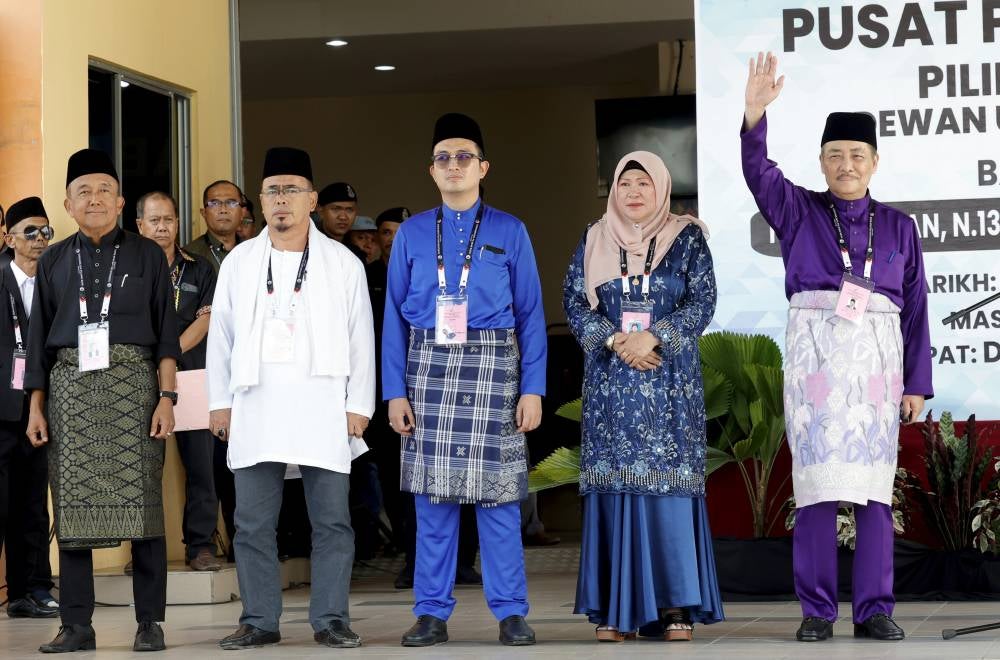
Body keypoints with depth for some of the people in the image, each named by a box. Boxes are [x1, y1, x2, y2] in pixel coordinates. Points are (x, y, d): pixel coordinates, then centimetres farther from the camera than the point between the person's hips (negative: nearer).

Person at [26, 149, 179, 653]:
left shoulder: (146, 256, 7)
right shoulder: (53, 262, 12)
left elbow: (166, 332, 4)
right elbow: (39, 339, 14)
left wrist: (167, 397, -6)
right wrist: (36, 408, 8)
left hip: (132, 385, -2)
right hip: (70, 388, 2)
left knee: (140, 499, -6)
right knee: (73, 504, 0)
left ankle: (149, 622, 0)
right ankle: (76, 625, 5)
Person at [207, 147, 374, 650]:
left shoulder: (343, 263, 7)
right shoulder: (239, 262, 12)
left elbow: (361, 340, 5)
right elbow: (221, 336, 12)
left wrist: (359, 405, -2)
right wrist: (219, 401, 6)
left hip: (323, 410, -1)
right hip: (255, 407, 2)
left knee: (332, 521, 0)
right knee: (253, 523, 2)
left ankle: (330, 620, 6)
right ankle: (259, 620, 9)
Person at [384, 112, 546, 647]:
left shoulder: (509, 232, 5)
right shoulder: (412, 234, 8)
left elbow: (530, 314, 4)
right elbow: (395, 316, 7)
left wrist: (532, 388, -3)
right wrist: (395, 391, 0)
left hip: (492, 366, -1)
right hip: (429, 366, 1)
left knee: (497, 495, -1)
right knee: (432, 494, 3)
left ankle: (510, 612, 6)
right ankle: (432, 613, 9)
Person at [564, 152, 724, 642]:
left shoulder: (686, 239, 5)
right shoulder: (594, 240, 10)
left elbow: (702, 302, -3)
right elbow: (574, 300, 2)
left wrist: (652, 338, -16)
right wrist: (615, 341, -12)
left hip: (669, 379, -1)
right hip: (610, 380, 2)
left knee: (668, 480, -5)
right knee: (613, 481, -1)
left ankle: (675, 605, -3)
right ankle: (615, 608, 1)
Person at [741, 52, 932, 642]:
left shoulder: (899, 227, 11)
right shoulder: (798, 211, 7)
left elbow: (915, 310, 9)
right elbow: (758, 172, -12)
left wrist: (917, 384, 3)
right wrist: (755, 113, -29)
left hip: (877, 356, 1)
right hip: (814, 351, -1)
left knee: (874, 484, 0)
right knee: (818, 482, -4)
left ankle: (874, 609, 4)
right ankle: (817, 612, 0)